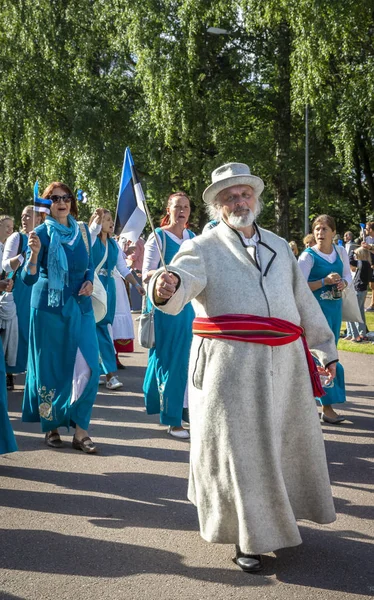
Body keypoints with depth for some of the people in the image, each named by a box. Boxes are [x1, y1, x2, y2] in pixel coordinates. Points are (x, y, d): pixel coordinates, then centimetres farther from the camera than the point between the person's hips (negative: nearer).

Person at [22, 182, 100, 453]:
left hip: (80, 304, 4)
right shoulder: (41, 233, -8)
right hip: (49, 306, -4)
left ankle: (80, 429, 3)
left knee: (87, 366, -5)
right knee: (51, 367, 4)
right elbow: (29, 278, -15)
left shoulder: (82, 231, 6)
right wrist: (34, 252, -33)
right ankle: (51, 426, 20)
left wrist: (89, 281, -1)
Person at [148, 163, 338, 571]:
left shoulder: (279, 246, 16)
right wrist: (166, 286, -45)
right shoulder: (203, 249, -1)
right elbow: (181, 279, -21)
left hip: (286, 362, 6)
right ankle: (249, 536, 14)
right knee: (238, 446, -2)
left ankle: (278, 512, 44)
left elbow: (303, 300, 22)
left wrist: (325, 348, 25)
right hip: (229, 365, -5)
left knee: (285, 439, 18)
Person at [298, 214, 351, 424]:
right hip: (316, 308, -6)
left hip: (335, 306, 6)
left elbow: (348, 274, 19)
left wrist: (344, 283, -4)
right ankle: (327, 407, -3)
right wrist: (324, 282, -23)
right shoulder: (308, 255, -10)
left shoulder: (341, 251, 7)